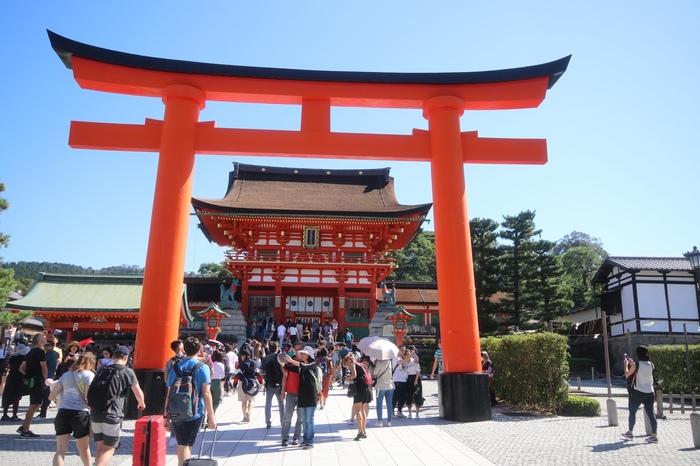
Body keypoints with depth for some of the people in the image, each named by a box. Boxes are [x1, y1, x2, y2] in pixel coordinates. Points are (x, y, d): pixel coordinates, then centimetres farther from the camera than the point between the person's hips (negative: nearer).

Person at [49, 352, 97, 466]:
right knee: (84, 448, 17)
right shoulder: (89, 374, 1)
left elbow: (52, 396, 16)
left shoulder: (65, 375, 16)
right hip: (80, 414, -3)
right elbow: (88, 397, -9)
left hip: (63, 412, 3)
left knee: (60, 450, 2)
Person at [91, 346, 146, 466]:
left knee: (100, 447, 19)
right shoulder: (127, 372, -1)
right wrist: (141, 403, 18)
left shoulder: (102, 370, 13)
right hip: (112, 416, -5)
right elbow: (138, 393, -3)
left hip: (96, 414, 5)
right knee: (109, 449, 6)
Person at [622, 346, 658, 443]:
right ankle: (654, 435, -2)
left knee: (632, 412, 11)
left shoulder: (636, 365, -12)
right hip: (650, 392, 4)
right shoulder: (651, 364, 3)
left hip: (638, 392, -4)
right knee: (650, 413, 3)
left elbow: (627, 374, -1)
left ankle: (630, 433, 22)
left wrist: (626, 364, 13)